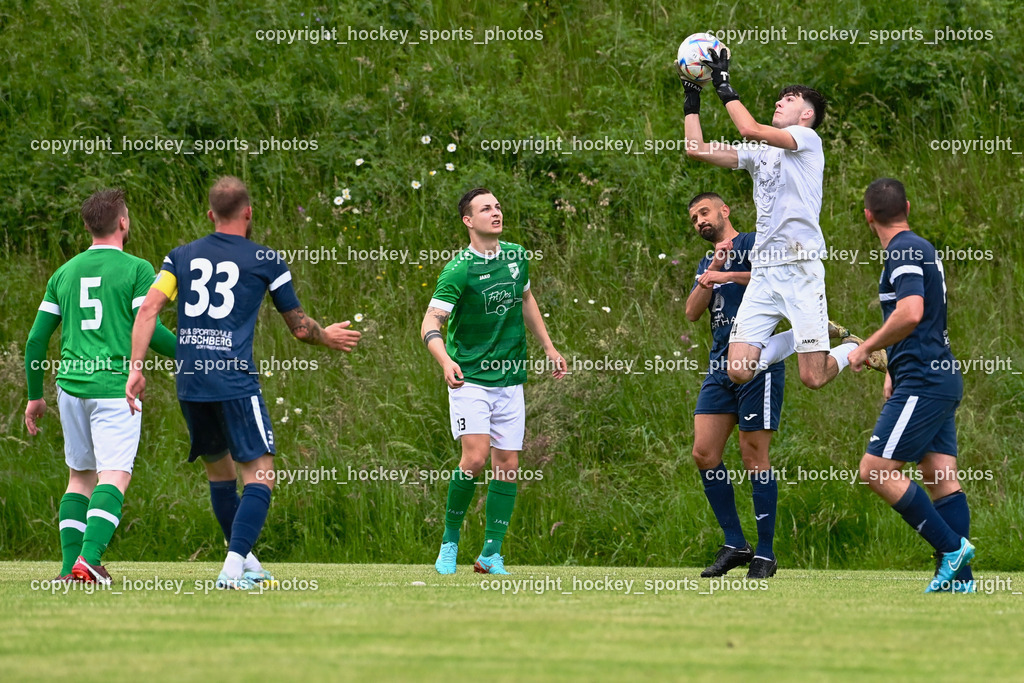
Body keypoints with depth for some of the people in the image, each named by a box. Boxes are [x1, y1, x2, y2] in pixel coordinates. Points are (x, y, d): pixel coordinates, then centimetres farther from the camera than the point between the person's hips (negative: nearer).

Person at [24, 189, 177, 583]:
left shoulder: (64, 273, 13)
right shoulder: (136, 270, -2)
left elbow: (36, 339, 13)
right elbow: (149, 331, -8)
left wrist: (35, 395, 22)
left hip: (71, 387, 5)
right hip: (116, 386, -5)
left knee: (80, 476, 15)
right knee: (114, 476, -8)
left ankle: (70, 565, 6)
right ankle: (89, 558, -26)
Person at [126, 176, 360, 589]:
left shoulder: (182, 256, 12)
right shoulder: (264, 260, 4)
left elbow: (148, 309, 1)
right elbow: (299, 327, 11)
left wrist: (136, 368, 0)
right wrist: (327, 337, 31)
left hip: (190, 383, 5)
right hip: (235, 380, -5)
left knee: (219, 470, 20)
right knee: (260, 475, -4)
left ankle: (245, 562, 28)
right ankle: (234, 567, -20)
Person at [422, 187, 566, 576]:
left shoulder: (517, 257, 5)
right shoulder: (459, 270, -14)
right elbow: (431, 324, -19)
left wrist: (549, 349, 21)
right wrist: (445, 361, -37)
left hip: (510, 380, 5)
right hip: (470, 379, -5)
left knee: (507, 464, 1)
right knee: (476, 457, -18)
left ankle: (491, 554, 7)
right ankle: (450, 540, 1)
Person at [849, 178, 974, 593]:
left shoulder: (905, 253, -13)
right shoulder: (921, 249, 18)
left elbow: (910, 313, -28)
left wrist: (866, 348, -16)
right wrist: (894, 371, 31)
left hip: (922, 384, -10)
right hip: (941, 380, 10)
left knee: (876, 471, -9)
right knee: (942, 479, 5)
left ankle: (951, 547, -10)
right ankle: (958, 578, 1)